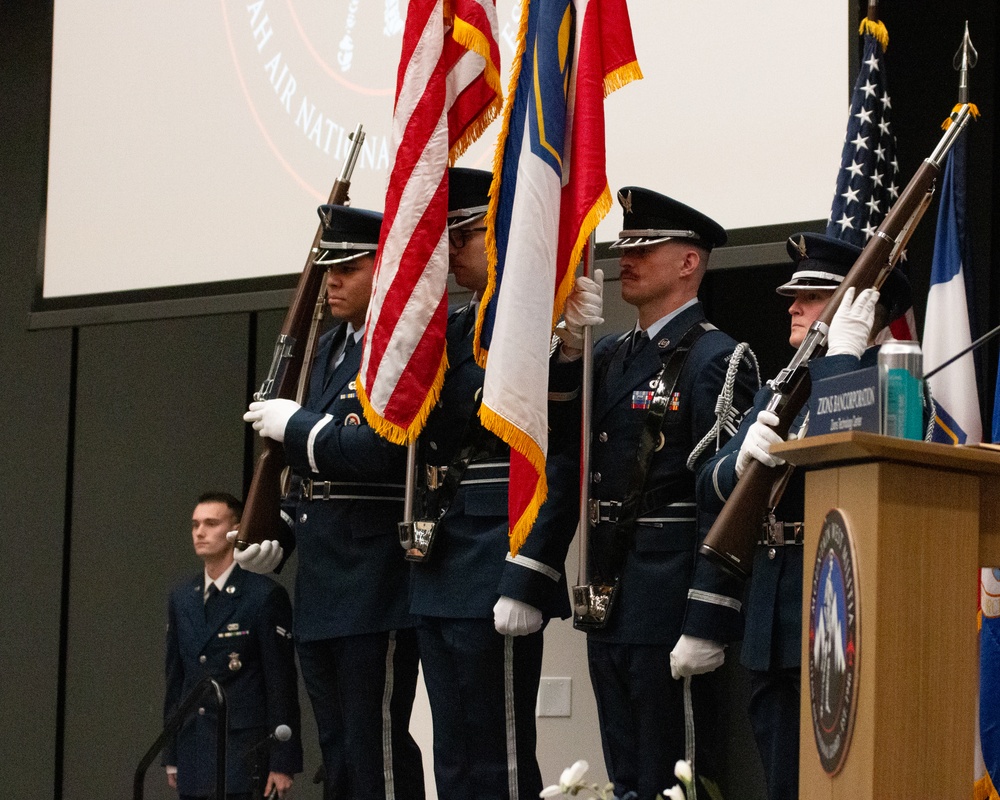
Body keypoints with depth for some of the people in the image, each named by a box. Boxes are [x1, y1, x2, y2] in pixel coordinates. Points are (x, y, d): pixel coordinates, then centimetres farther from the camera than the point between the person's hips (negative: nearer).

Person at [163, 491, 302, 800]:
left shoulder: (265, 597, -5)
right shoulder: (181, 598, 14)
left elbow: (282, 685, -6)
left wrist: (283, 763, -10)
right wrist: (171, 756, 15)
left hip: (244, 752, -6)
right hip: (193, 758, 6)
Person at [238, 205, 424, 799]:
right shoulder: (332, 348, 17)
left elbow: (376, 452, -25)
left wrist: (294, 425, -13)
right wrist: (281, 533, 10)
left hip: (376, 589, -10)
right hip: (323, 591, 10)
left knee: (377, 751, -8)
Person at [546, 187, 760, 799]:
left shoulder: (718, 359, -10)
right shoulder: (611, 355, 16)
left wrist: (707, 626, -21)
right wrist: (570, 344, -5)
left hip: (671, 603, -8)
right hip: (610, 598, 8)